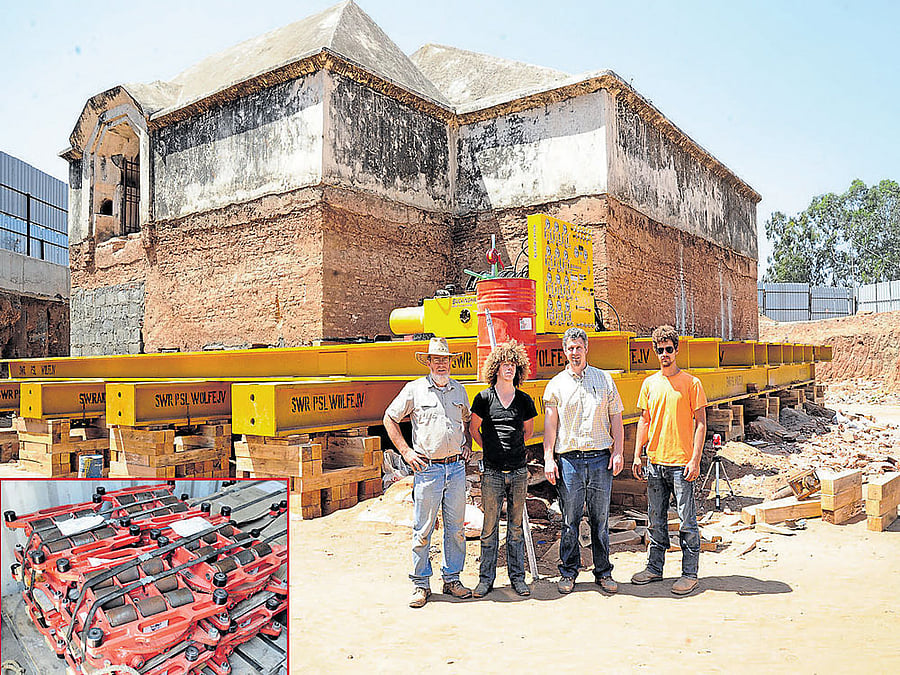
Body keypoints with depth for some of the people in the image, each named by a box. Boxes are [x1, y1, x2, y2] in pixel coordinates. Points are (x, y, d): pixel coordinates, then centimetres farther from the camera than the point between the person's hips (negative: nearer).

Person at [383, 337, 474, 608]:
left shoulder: (459, 390, 10)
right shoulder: (414, 390, -3)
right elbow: (390, 418, 5)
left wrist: (468, 444, 13)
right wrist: (405, 451, -1)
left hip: (456, 468, 4)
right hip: (427, 469, -4)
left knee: (456, 527, 9)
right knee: (423, 529, 1)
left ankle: (452, 579, 24)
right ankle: (421, 584, 15)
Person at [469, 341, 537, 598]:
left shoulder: (524, 400, 5)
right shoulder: (484, 398, -2)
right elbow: (473, 428, 9)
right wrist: (491, 449, 9)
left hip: (518, 471, 2)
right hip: (492, 472, -2)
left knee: (516, 526, 11)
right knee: (490, 526, 5)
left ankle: (517, 576, 22)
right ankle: (486, 578, 16)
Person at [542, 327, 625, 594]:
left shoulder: (605, 380, 9)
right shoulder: (556, 384, 6)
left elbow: (616, 419, 9)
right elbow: (550, 424, 4)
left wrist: (618, 452, -1)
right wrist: (548, 459, -4)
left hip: (600, 459, 1)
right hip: (568, 459, -1)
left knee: (600, 519, 7)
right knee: (570, 519, 5)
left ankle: (603, 572, 20)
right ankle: (568, 572, 18)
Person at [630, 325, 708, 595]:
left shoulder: (691, 383, -4)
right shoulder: (649, 383, 10)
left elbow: (700, 423, -5)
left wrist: (695, 459, -12)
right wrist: (637, 455, 8)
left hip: (681, 464, -4)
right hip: (655, 462, 5)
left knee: (687, 522, 3)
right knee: (656, 520, 13)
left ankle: (690, 573, 14)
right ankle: (654, 568, 25)